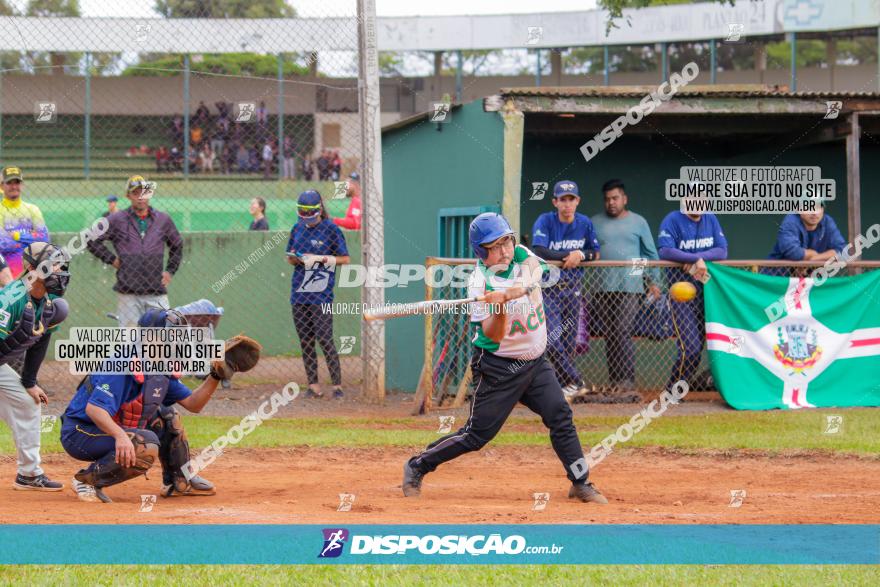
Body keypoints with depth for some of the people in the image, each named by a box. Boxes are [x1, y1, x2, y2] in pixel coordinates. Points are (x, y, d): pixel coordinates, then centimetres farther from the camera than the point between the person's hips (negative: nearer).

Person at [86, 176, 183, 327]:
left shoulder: (163, 220, 11)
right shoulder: (117, 220, 3)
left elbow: (177, 246, 26)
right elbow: (91, 240, 7)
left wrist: (170, 271, 15)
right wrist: (111, 259, 2)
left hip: (157, 293, 2)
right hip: (128, 294, -2)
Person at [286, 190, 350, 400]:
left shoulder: (331, 230, -4)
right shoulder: (297, 229, 12)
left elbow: (345, 258, -3)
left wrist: (320, 258, -13)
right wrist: (295, 258, -3)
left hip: (321, 295, -6)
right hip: (299, 294, 6)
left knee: (324, 339, -10)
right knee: (305, 341, 6)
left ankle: (337, 384, -5)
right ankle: (313, 385, 10)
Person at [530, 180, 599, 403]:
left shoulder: (585, 223, 3)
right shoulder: (545, 221, -9)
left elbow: (595, 253, 10)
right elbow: (538, 251, -21)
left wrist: (581, 255, -12)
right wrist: (568, 256, -19)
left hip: (573, 288, 3)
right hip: (548, 287, -3)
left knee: (569, 341, 5)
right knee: (553, 339, -15)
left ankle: (567, 385, 17)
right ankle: (575, 383, -7)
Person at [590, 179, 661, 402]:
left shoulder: (638, 222, 8)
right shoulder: (595, 223, 13)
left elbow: (650, 254, 11)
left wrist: (654, 281, 7)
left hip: (630, 286, -3)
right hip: (604, 287, 3)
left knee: (623, 332, -15)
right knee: (610, 335, 5)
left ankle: (628, 384, -18)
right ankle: (615, 384, 9)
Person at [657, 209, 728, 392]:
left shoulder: (711, 220, 11)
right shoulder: (673, 220, -4)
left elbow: (722, 251, 2)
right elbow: (665, 251, -18)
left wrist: (699, 259, -15)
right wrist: (697, 259, -22)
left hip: (708, 289, 5)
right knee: (691, 349, -12)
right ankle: (673, 388, 5)